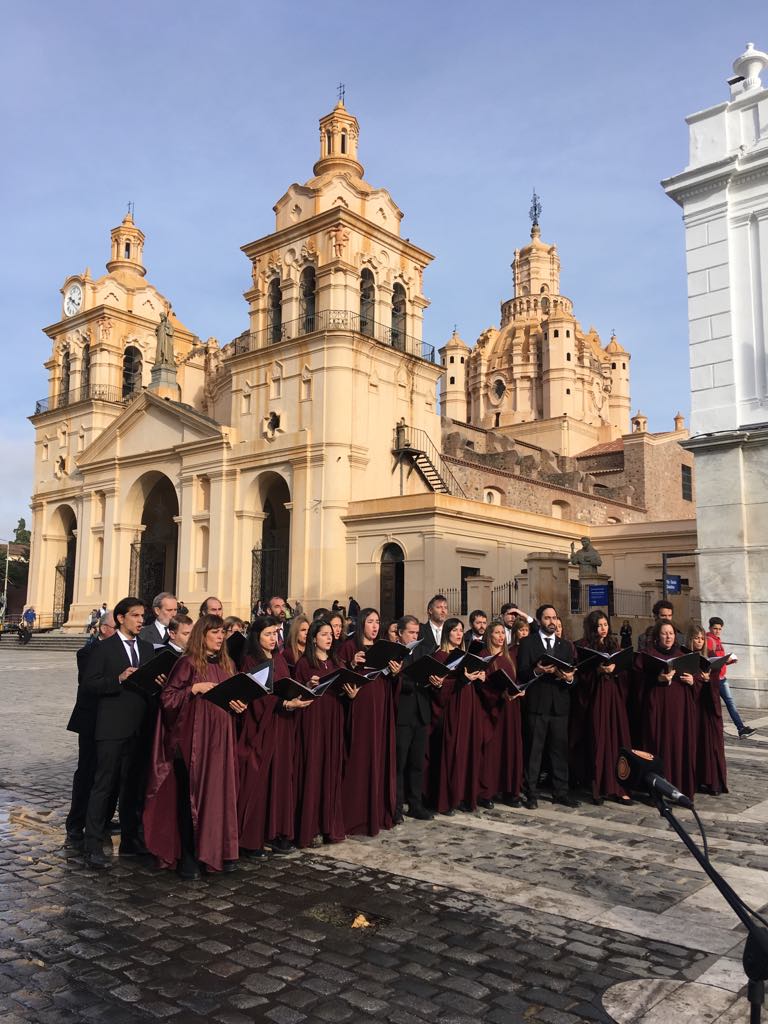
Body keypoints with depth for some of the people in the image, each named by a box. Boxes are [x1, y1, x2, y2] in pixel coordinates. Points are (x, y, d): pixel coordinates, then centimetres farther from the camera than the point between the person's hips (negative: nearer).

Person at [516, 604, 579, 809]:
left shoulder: (565, 645, 16)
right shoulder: (528, 643, 4)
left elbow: (571, 674, 10)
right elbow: (521, 674, -4)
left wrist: (569, 678, -12)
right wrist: (536, 671, -22)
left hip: (559, 705, 3)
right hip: (537, 704, -3)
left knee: (560, 749, 5)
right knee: (534, 750, -1)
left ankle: (561, 792, 14)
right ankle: (531, 794, 6)